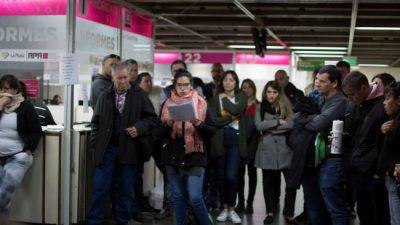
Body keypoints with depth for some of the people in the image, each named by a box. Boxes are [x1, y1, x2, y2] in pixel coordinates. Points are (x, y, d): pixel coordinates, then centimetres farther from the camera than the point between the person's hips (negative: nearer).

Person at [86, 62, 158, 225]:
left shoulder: (139, 95, 1)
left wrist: (139, 128, -14)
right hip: (107, 148, 1)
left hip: (129, 149, -1)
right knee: (100, 188, 1)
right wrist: (96, 143, 3)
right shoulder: (105, 96, 6)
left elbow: (152, 118, 3)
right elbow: (96, 121, 12)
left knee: (125, 190, 8)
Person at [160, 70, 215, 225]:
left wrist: (199, 124, -19)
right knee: (177, 197, 9)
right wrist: (168, 124, -14)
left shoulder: (201, 103, 2)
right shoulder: (168, 104, 7)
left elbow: (212, 131, -1)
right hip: (173, 156, 3)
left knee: (195, 197, -9)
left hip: (195, 156, -3)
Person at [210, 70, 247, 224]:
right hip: (221, 140, 2)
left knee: (231, 176, -9)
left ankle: (232, 209, 6)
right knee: (222, 176, 8)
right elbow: (213, 120, -5)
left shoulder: (241, 96, 7)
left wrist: (225, 98, -1)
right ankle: (224, 208, 20)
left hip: (236, 139, -1)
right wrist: (231, 118, -9)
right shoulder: (216, 99, 7)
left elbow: (237, 110, -14)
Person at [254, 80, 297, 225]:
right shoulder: (260, 108, 9)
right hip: (267, 149, 1)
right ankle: (270, 212, 19)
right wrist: (279, 122, -8)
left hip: (284, 148, -1)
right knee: (268, 182, 7)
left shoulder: (286, 106, 7)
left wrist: (269, 127, -7)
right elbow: (259, 125, -7)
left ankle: (289, 213, 8)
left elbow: (291, 124, -8)